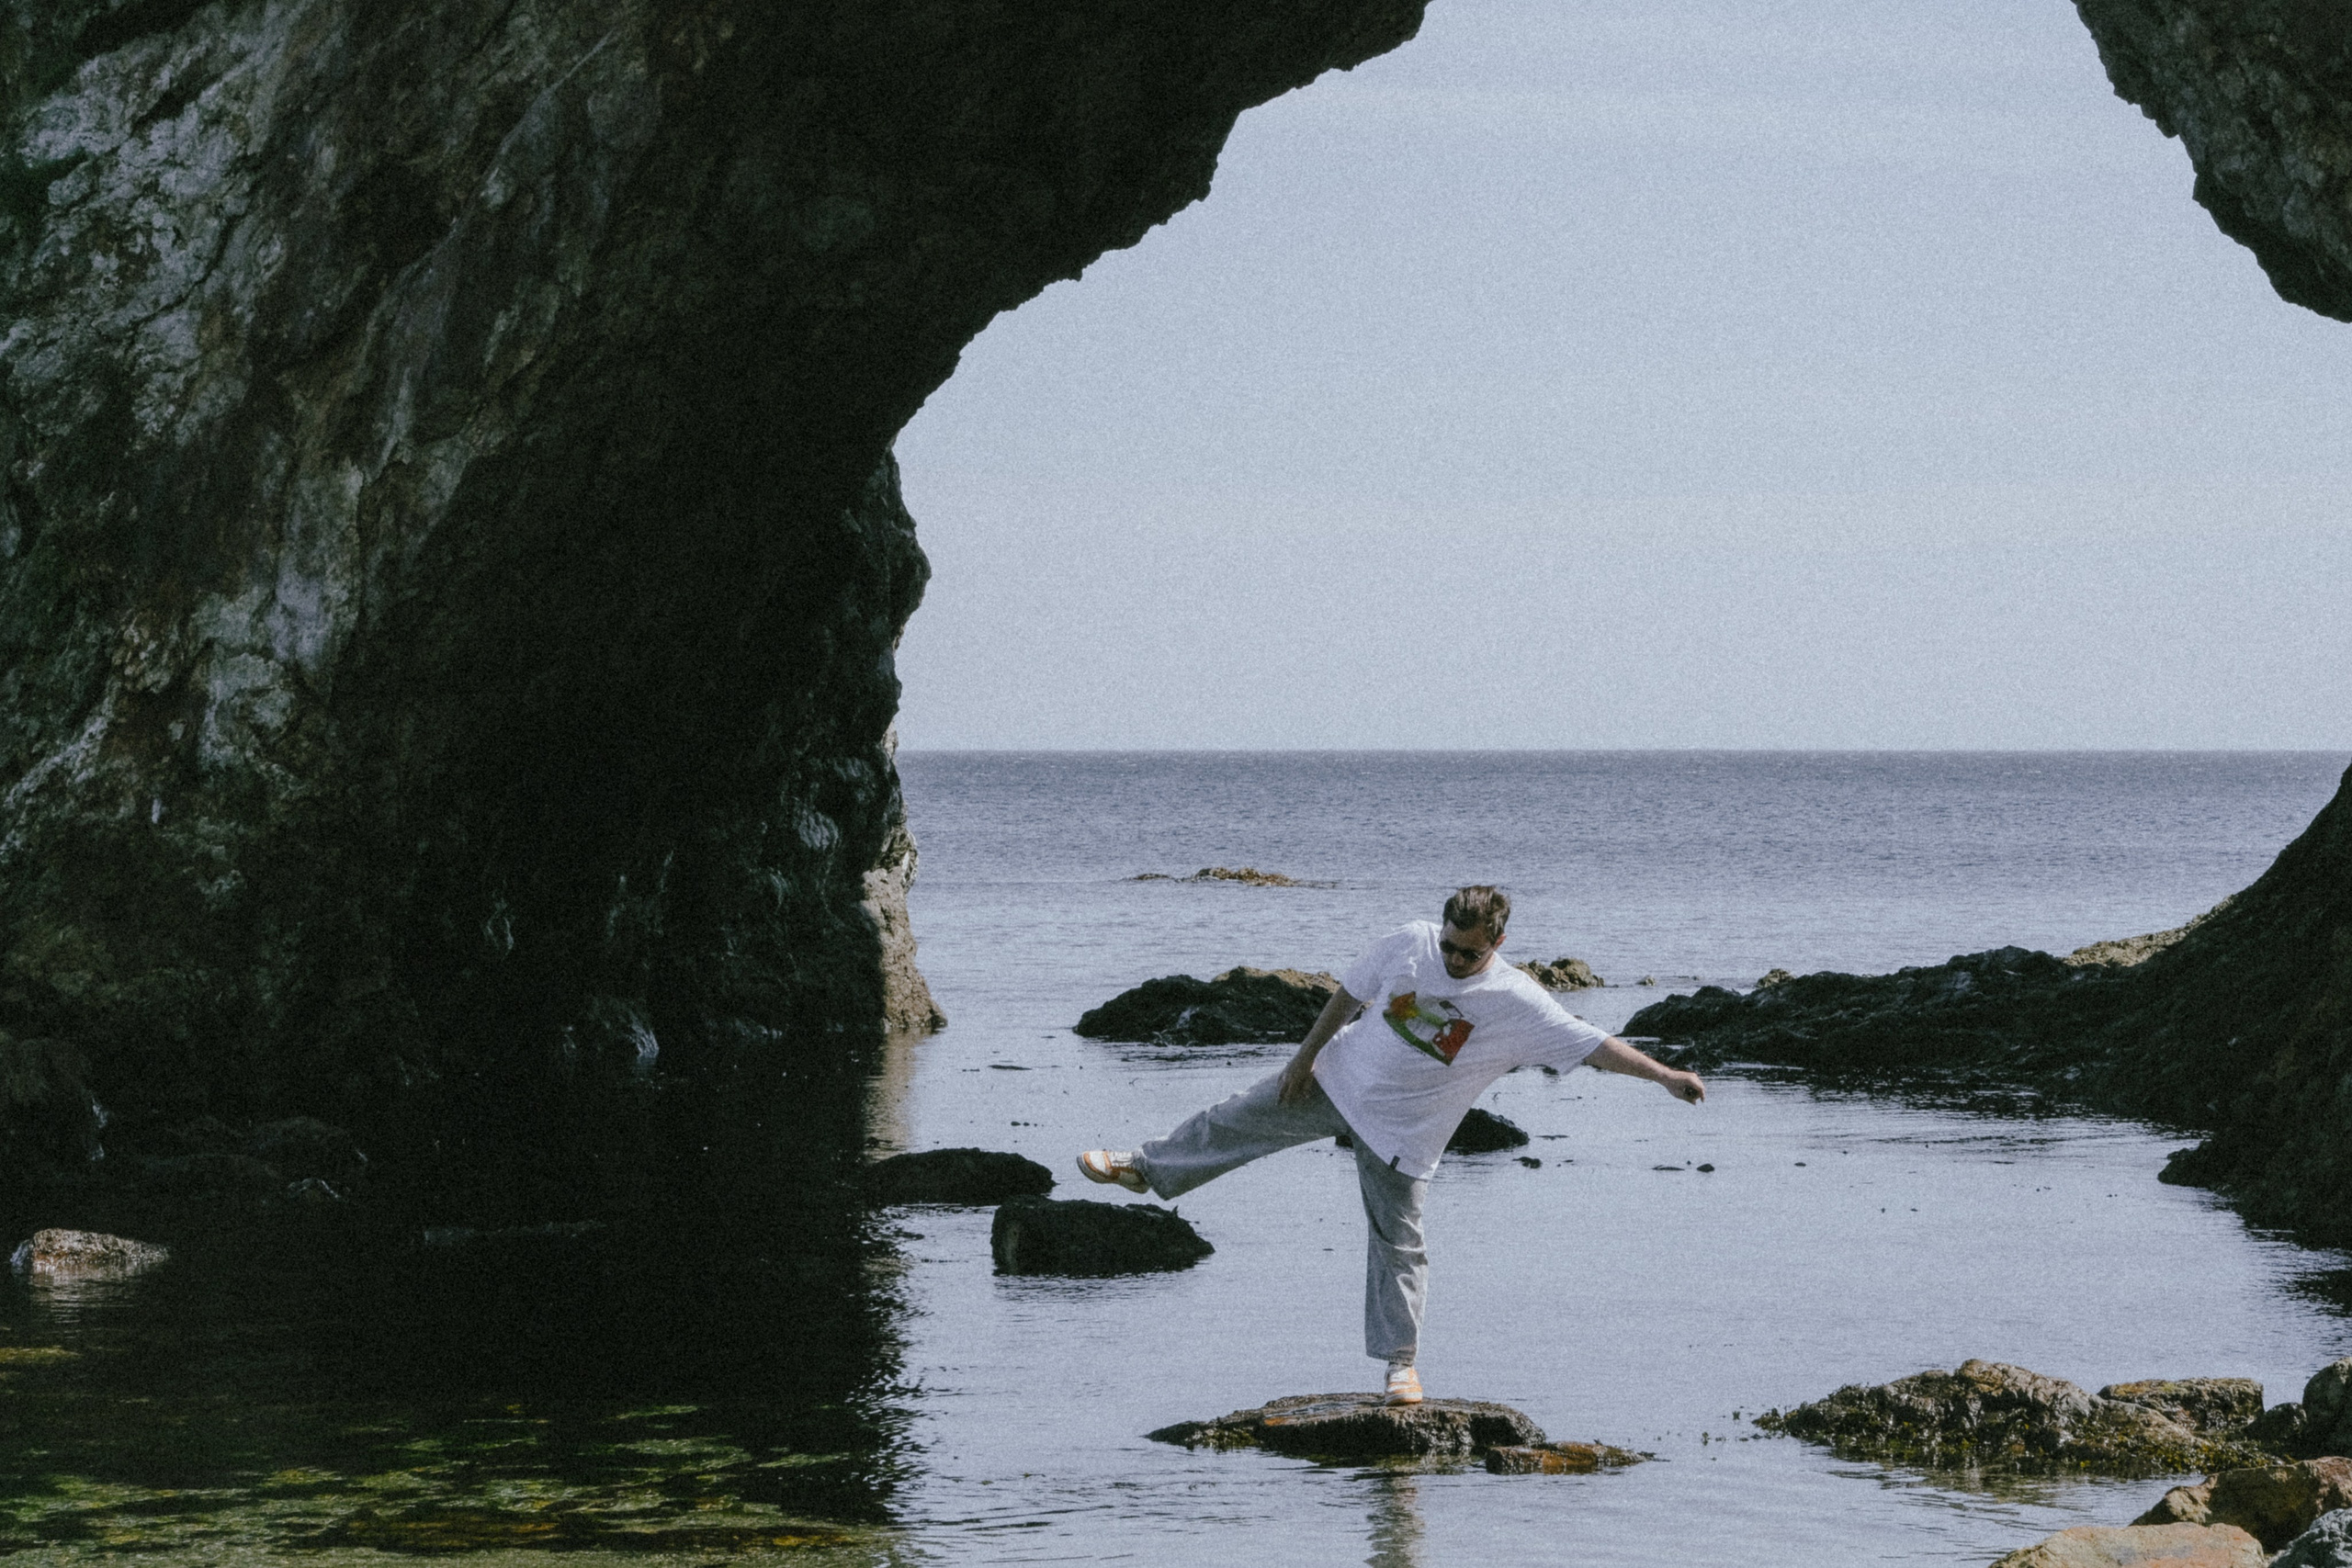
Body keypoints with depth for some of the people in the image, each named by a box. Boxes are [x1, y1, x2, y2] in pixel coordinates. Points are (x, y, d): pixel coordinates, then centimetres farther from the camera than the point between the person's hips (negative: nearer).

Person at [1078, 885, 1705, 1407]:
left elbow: (1596, 1045, -25)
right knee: (1239, 1121, 10)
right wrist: (1306, 1055, 5)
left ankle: (1402, 1362, 12)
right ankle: (1143, 1168, 33)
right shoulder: (1410, 943, -15)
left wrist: (1665, 1075, -37)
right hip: (1338, 1081, 3)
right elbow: (1351, 995, 0)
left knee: (1397, 1243, -1)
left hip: (1403, 1132, -3)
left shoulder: (1521, 1005, -23)